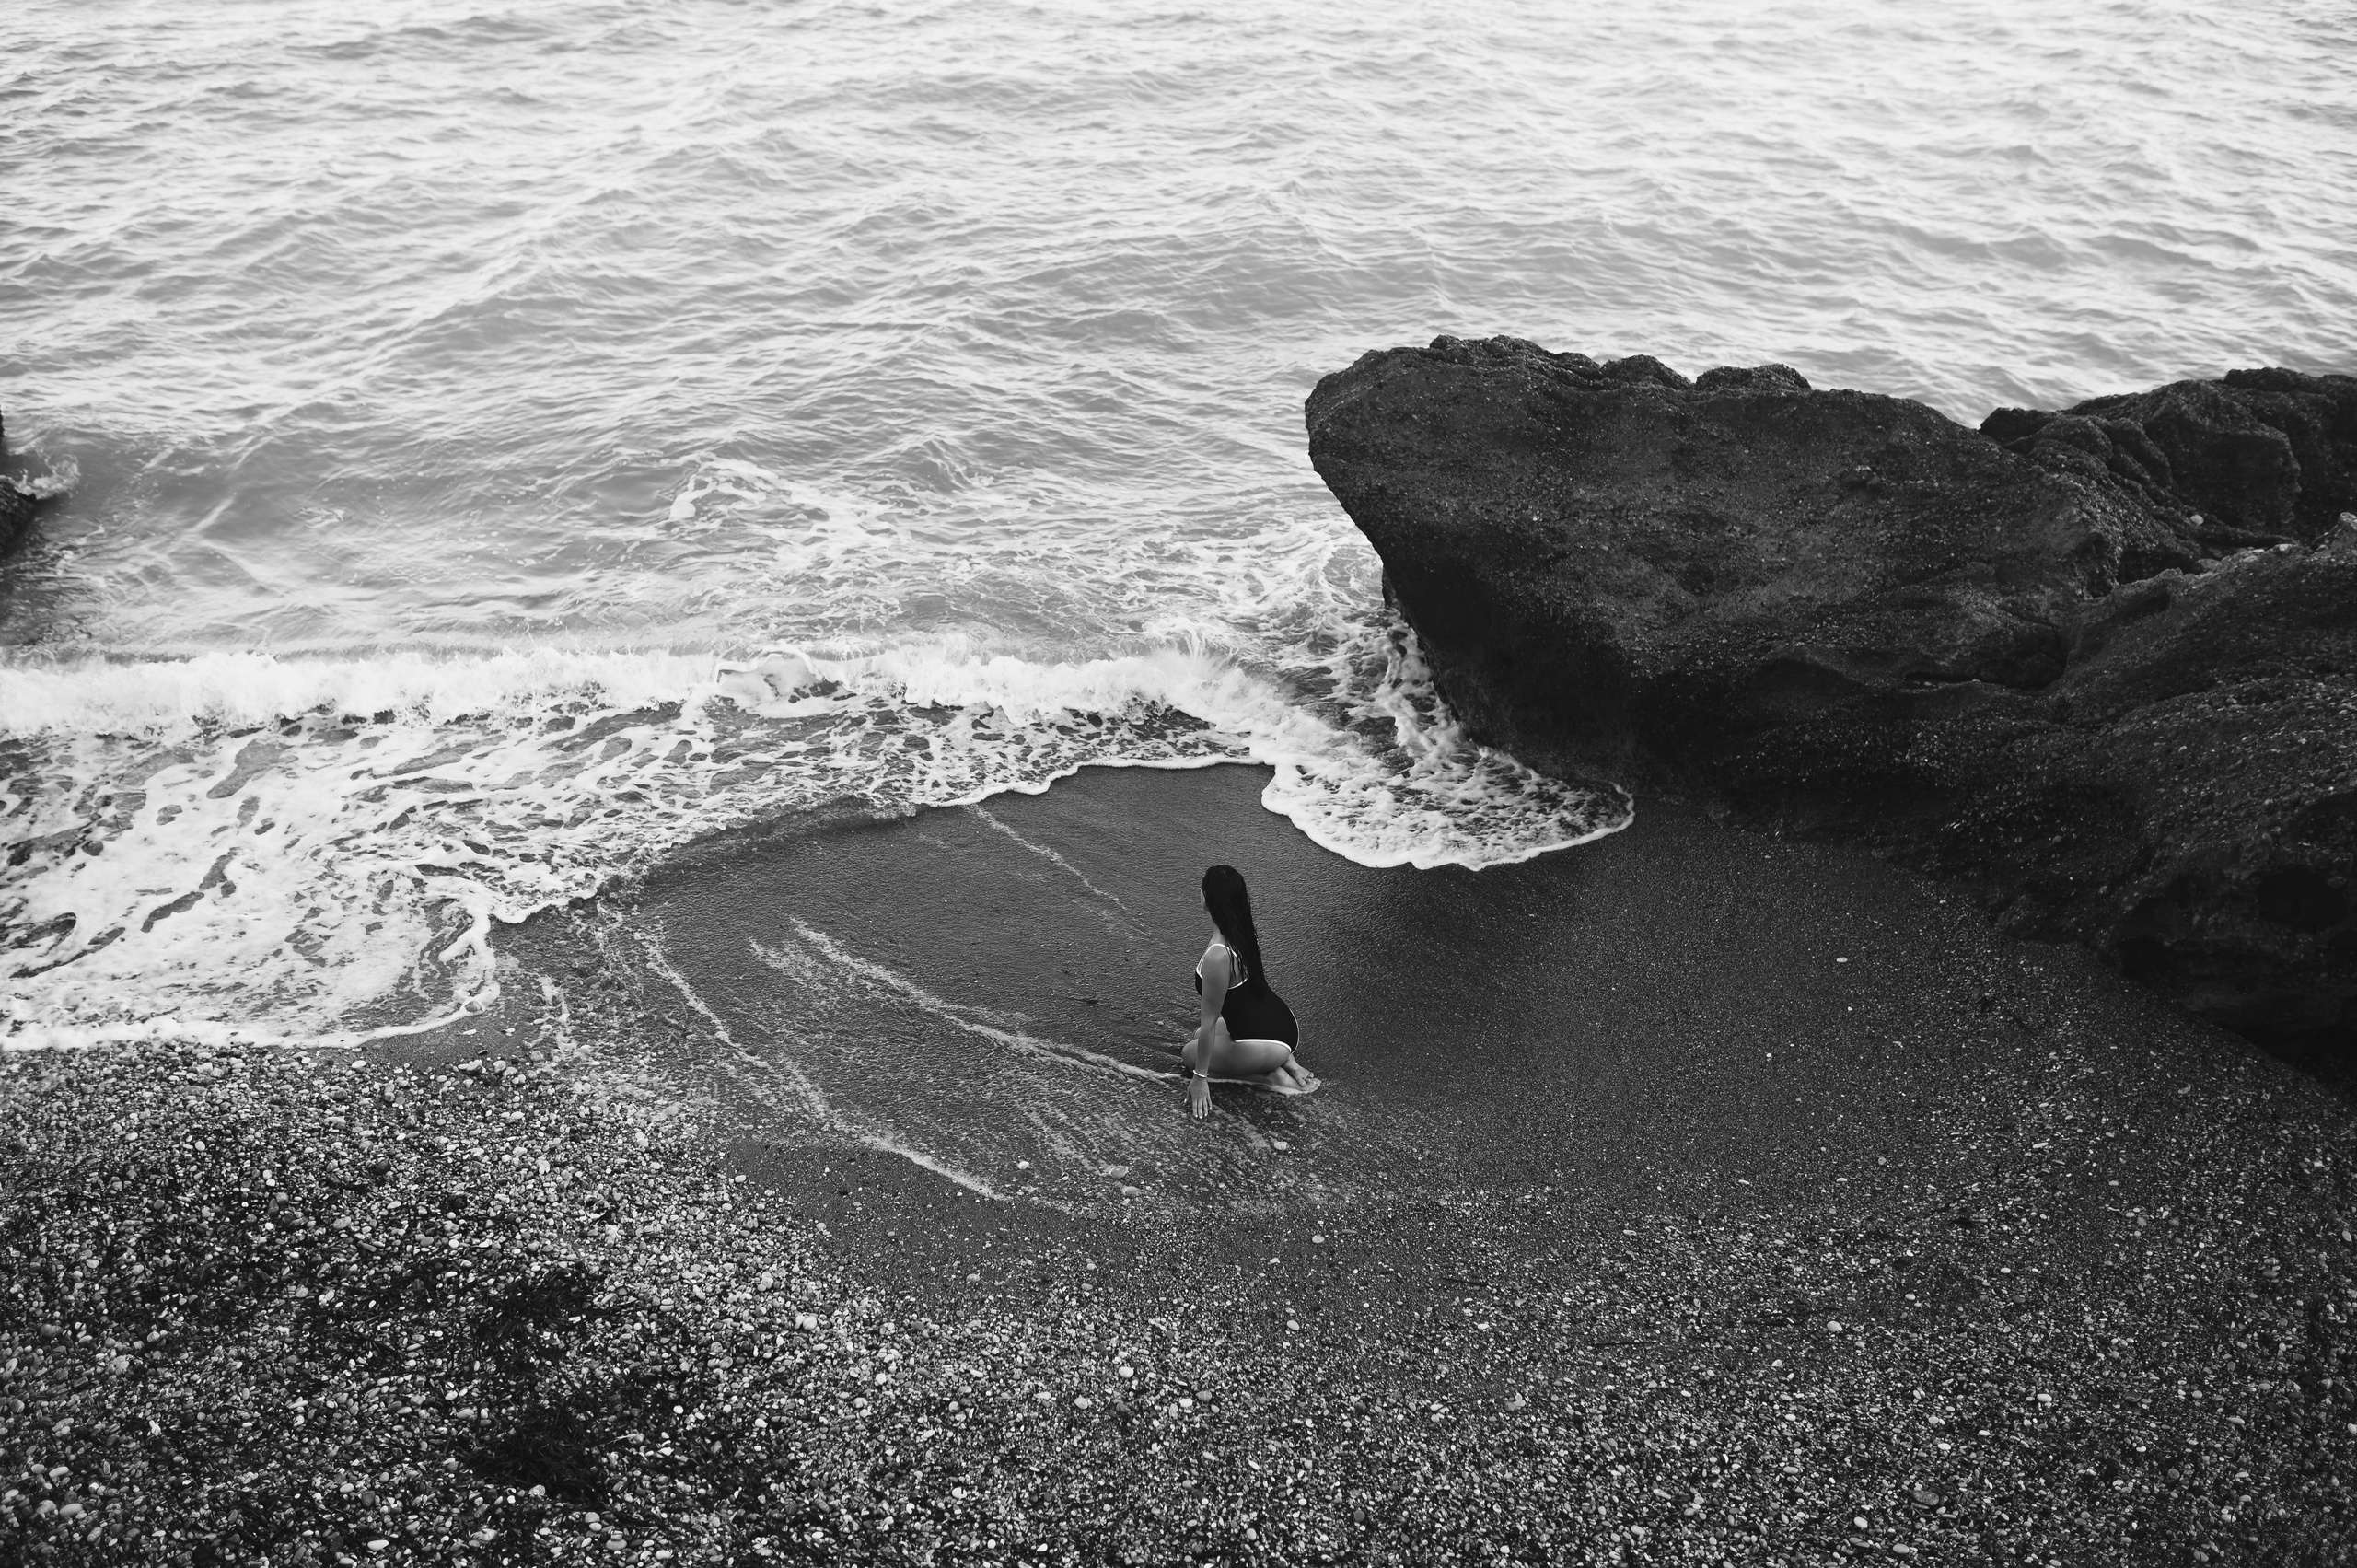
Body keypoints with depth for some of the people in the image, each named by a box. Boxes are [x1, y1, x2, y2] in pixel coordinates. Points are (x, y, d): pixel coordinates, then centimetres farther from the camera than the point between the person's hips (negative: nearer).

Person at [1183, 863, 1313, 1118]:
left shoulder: (1218, 956, -30)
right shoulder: (1244, 932, -2)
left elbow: (1209, 1022, -22)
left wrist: (1200, 1077, -12)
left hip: (1268, 1040, -8)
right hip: (1282, 1023, 8)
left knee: (1190, 1053, 14)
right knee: (1200, 1035, 27)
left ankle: (1271, 1072, 1)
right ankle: (1282, 1059, 12)